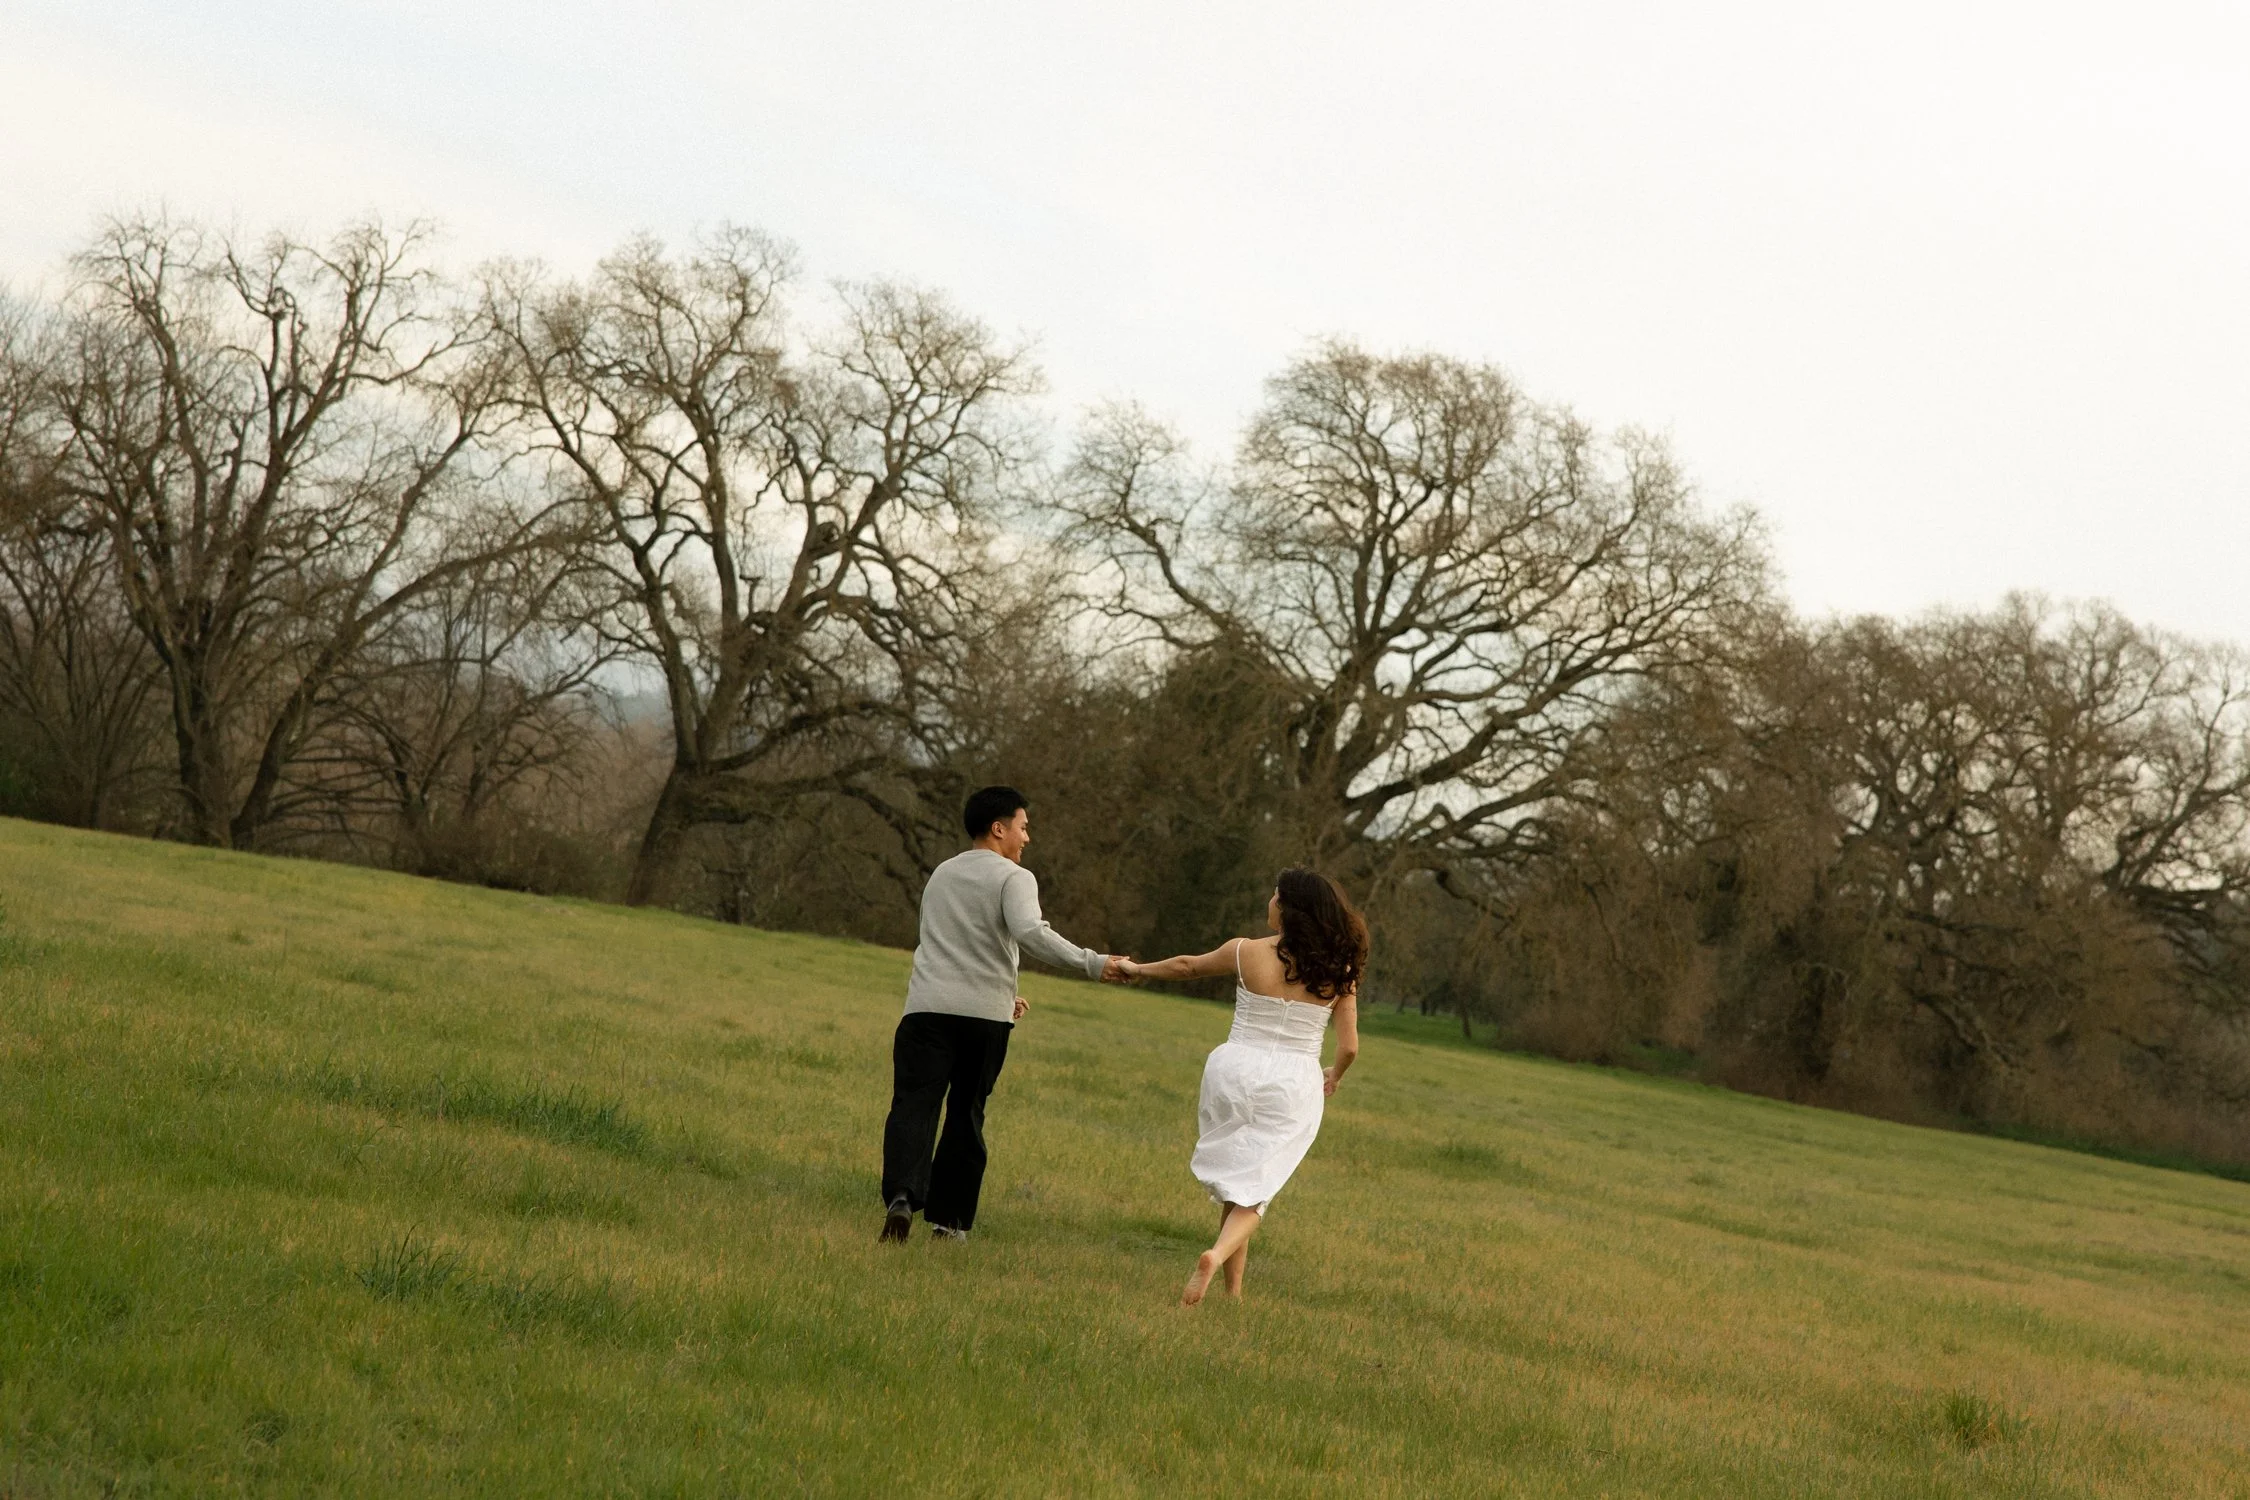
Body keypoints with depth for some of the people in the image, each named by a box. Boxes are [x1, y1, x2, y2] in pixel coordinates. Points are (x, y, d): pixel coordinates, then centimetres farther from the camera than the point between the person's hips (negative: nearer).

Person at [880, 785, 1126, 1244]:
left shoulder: (941, 875, 22)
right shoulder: (1014, 879, -1)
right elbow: (1031, 934, -19)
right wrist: (1093, 964, -20)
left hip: (927, 1007, 3)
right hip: (985, 1016, -3)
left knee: (914, 1104, -7)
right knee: (966, 1116, 9)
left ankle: (902, 1197, -29)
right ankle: (950, 1219, 12)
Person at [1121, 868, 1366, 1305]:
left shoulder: (1247, 953, -5)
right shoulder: (1338, 973, -2)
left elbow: (1187, 966, 12)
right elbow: (1349, 1047, -1)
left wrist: (1139, 970, 31)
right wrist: (1334, 1075, 22)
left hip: (1236, 1069, 0)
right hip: (1294, 1083, 0)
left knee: (1232, 1182, 16)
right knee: (1253, 1190, 3)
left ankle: (1234, 1287, 16)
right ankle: (1219, 1254, -25)